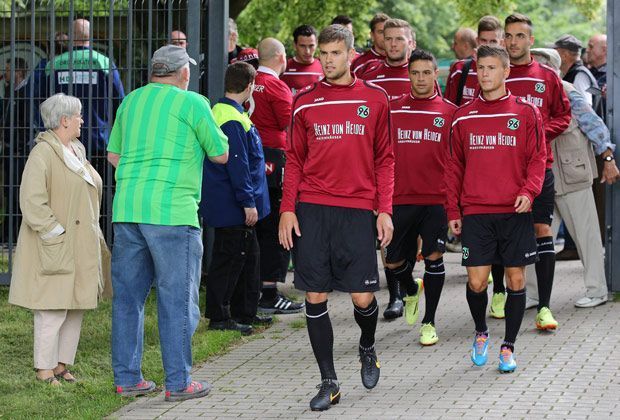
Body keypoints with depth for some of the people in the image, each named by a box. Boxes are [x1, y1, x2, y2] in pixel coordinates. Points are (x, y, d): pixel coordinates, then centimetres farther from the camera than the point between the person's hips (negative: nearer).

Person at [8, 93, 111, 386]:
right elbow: (32, 202, -19)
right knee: (53, 309, -9)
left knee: (75, 309, 8)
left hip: (81, 247, 9)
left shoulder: (76, 152, 16)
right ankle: (44, 370, -3)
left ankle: (61, 366, 15)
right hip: (54, 248, -9)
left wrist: (91, 238, 18)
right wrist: (56, 233, -19)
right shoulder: (43, 153, -12)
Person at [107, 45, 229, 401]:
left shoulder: (131, 101, 13)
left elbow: (114, 154, 21)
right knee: (177, 299, 1)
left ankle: (127, 378, 15)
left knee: (128, 296, 11)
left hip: (126, 209, 6)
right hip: (172, 211, -5)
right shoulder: (193, 103, -3)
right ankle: (179, 382, 4)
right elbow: (221, 154, 2)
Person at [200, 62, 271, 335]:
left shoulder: (220, 112, 13)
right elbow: (237, 166, -22)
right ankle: (219, 317, -1)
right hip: (231, 207, -11)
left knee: (248, 255, 17)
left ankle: (245, 312, 24)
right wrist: (248, 202, -20)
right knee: (229, 258, -5)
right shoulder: (233, 121, -20)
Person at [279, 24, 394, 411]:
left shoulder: (375, 99, 5)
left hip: (357, 210, -1)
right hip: (311, 209, 1)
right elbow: (294, 160, 10)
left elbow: (385, 159, 7)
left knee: (363, 296, -3)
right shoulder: (306, 102, 7)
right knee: (315, 297, -1)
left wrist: (385, 209, -1)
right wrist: (287, 209, 1)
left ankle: (367, 348, 31)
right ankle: (329, 382, 8)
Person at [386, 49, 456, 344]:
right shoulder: (393, 109, 6)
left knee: (434, 256, -6)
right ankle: (412, 290, 40)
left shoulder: (449, 112, 3)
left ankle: (429, 322, 7)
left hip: (437, 198, -2)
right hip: (401, 198, 2)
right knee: (393, 262, 6)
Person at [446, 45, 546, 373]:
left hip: (515, 211, 0)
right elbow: (455, 165, 11)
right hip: (475, 212, 0)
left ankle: (508, 347, 16)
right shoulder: (463, 116, 7)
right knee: (476, 282, -6)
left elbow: (537, 158, 2)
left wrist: (528, 191, -15)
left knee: (516, 279, 2)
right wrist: (452, 210, 7)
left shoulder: (526, 113, 3)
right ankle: (481, 333, 22)